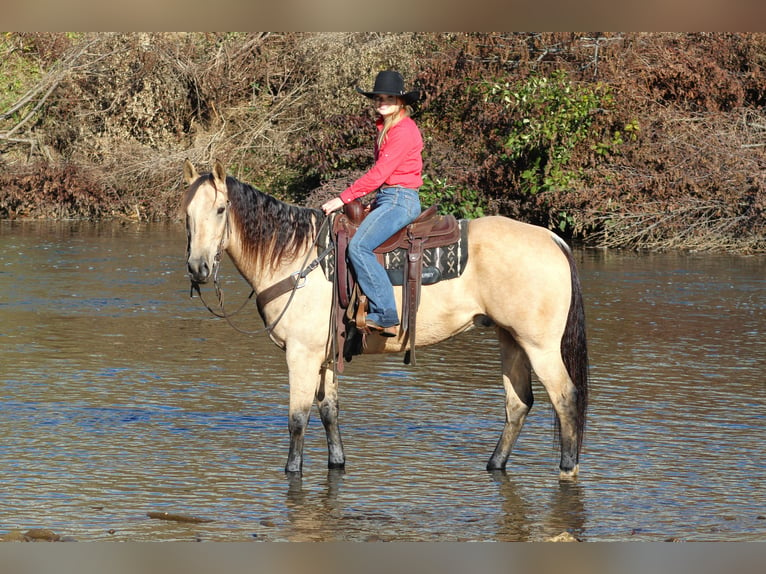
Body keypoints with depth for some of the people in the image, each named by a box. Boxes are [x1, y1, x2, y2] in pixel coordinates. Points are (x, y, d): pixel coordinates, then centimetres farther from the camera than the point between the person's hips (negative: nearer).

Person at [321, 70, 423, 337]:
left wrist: (343, 198, -15)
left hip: (401, 199, -11)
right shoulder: (385, 127, 17)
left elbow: (378, 174, -18)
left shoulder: (404, 130, -14)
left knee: (359, 246, -26)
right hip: (387, 198, 11)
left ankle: (386, 317, -28)